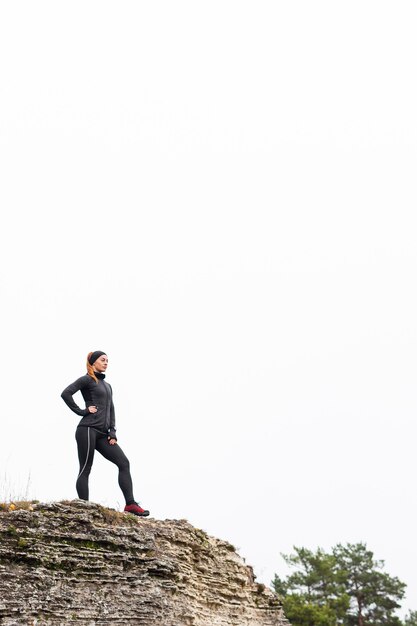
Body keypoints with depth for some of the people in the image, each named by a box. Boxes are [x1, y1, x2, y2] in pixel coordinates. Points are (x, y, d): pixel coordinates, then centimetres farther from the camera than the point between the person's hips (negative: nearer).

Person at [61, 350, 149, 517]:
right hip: (88, 430, -7)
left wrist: (112, 432, 9)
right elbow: (66, 393, -12)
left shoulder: (107, 385, 23)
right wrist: (81, 411, -11)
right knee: (85, 470, -4)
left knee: (124, 463, -4)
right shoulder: (87, 380, 0)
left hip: (103, 434, 7)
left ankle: (130, 504, -7)